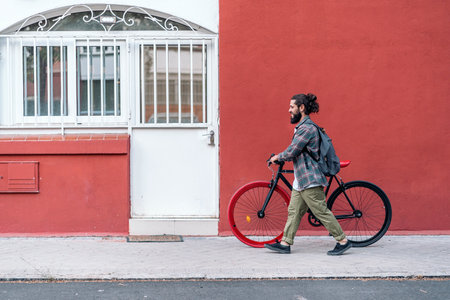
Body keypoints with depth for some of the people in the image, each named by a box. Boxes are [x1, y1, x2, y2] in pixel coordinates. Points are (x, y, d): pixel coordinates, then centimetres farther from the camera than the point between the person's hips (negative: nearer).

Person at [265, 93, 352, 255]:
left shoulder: (306, 128, -17)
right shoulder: (303, 127, 16)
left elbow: (291, 152, -20)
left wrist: (277, 157, -3)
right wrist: (281, 157, 20)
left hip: (309, 180, -11)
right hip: (301, 180, 11)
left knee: (322, 212, -5)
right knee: (294, 211, 10)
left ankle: (343, 241, 2)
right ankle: (285, 243, 13)